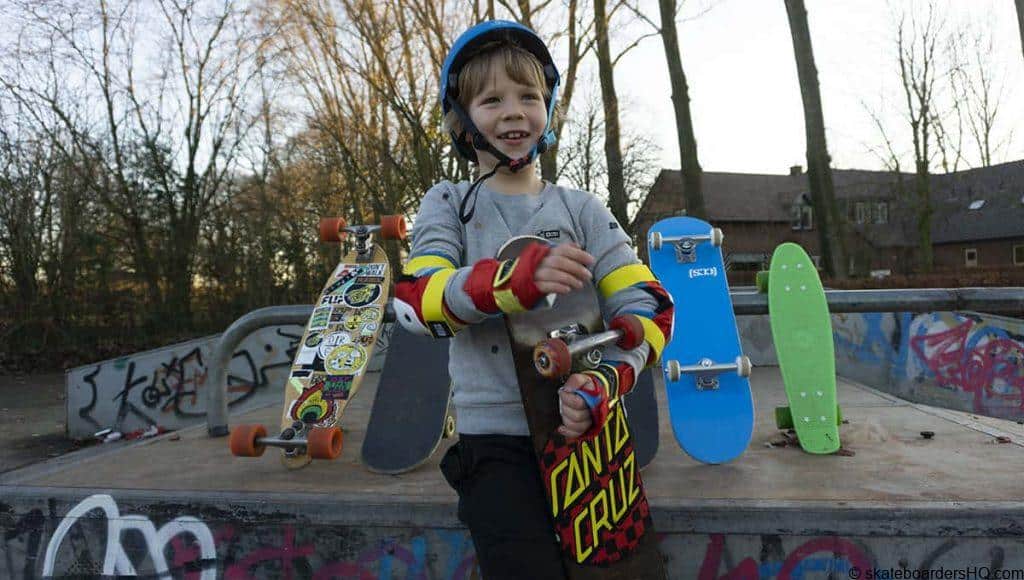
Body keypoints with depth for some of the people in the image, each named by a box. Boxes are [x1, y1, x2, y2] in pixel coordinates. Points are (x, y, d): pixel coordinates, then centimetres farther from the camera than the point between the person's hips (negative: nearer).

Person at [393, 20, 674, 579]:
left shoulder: (581, 208, 6)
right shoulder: (448, 203, 3)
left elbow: (644, 304, -2)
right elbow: (416, 298, -13)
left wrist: (605, 383, -21)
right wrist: (518, 277, -29)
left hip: (585, 428, 2)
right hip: (495, 437, -2)